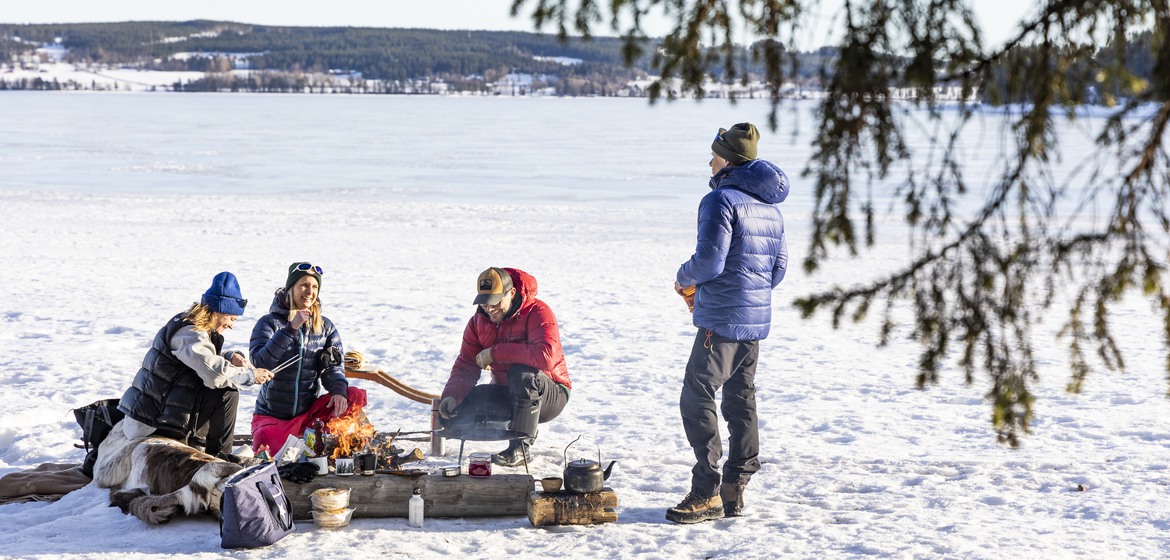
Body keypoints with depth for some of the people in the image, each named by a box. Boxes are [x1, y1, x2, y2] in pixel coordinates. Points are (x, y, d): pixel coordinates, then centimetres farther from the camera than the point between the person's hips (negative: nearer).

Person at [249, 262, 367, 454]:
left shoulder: (326, 327, 4)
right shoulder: (269, 323, -7)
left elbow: (333, 366, -2)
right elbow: (260, 363, -23)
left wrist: (338, 389, -26)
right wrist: (291, 329, -30)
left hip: (308, 413, 3)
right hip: (271, 415, -3)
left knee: (355, 396, -20)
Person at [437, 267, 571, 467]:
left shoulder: (537, 312, -20)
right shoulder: (478, 322, 0)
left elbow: (546, 356, -38)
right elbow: (466, 366, -1)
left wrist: (495, 353, -31)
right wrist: (451, 396, -22)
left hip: (550, 395, -6)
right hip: (507, 394, 6)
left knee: (522, 373, -39)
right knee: (452, 412, -11)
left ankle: (521, 447, -25)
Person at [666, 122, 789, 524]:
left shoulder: (722, 200, -13)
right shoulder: (770, 206, 14)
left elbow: (709, 261, -20)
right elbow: (779, 267, 17)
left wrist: (684, 277, -1)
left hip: (722, 319, -9)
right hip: (757, 318, 9)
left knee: (697, 399, -5)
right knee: (741, 401, 13)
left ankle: (707, 494, -7)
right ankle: (734, 490, 16)